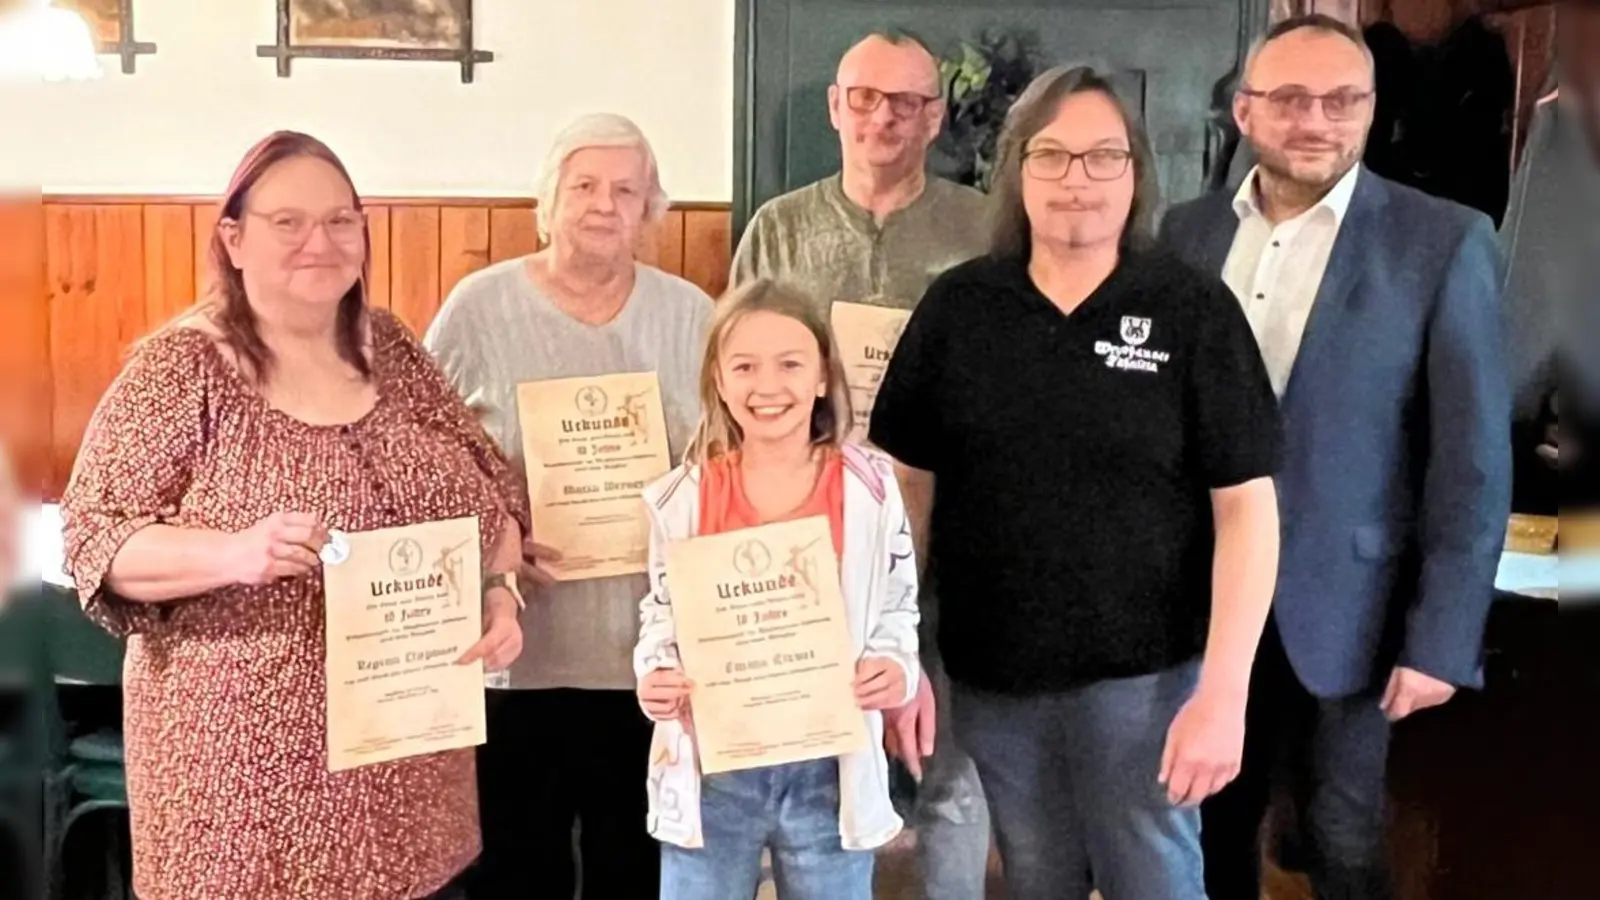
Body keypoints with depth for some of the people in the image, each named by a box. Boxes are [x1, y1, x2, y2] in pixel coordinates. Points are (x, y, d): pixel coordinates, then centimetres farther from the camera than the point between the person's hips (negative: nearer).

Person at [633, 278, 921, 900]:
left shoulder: (870, 489, -3)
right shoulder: (682, 498, -2)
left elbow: (898, 611, 5)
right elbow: (661, 617, 9)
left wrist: (896, 669, -15)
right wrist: (655, 677, -11)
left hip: (830, 771, 0)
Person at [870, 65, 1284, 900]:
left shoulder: (1195, 310, -8)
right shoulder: (957, 305, -1)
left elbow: (1246, 509, -10)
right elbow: (910, 484, 4)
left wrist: (1222, 695, -15)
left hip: (1142, 675, -2)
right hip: (989, 675, 3)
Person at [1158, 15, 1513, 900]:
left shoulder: (1443, 242, -9)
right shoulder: (1187, 231, 2)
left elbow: (1471, 460, -9)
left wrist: (1441, 638, -12)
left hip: (1338, 607, -3)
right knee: (1214, 823, 18)